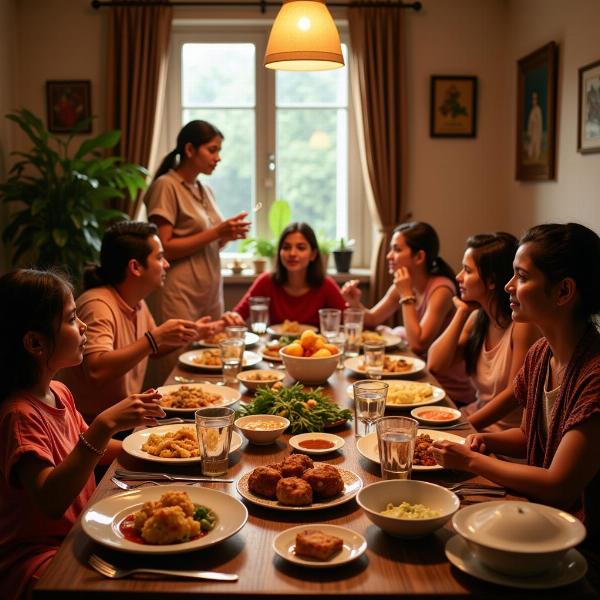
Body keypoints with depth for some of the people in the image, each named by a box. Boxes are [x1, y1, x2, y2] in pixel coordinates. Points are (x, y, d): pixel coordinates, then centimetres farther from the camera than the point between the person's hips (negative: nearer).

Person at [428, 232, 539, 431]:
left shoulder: (523, 323, -18)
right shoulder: (477, 318, 3)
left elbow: (514, 393, -18)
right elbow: (435, 365, -4)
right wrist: (461, 313, -4)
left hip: (509, 429, -6)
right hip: (477, 417, 6)